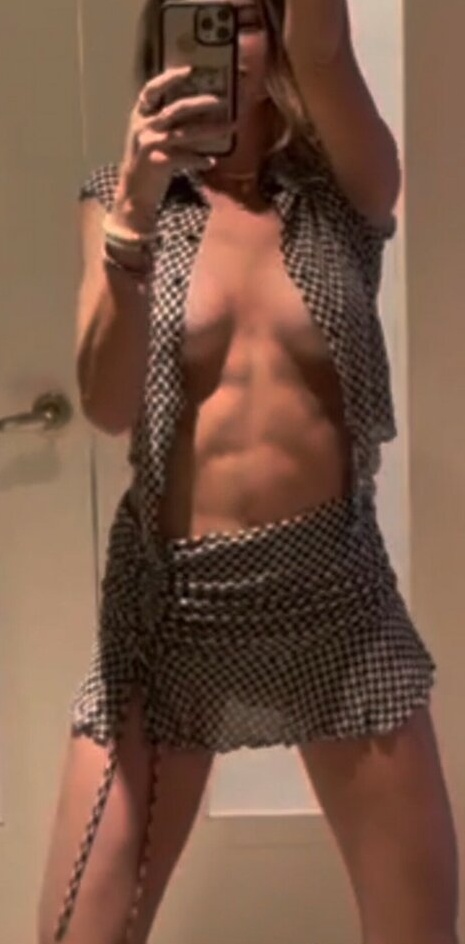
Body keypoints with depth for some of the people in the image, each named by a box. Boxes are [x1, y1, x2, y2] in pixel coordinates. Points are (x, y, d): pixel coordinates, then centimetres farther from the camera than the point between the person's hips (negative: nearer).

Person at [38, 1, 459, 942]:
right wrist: (137, 210, -22)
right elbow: (107, 406, -11)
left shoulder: (345, 186, 2)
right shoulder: (122, 197, 3)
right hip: (170, 592, 0)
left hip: (334, 582, 1)